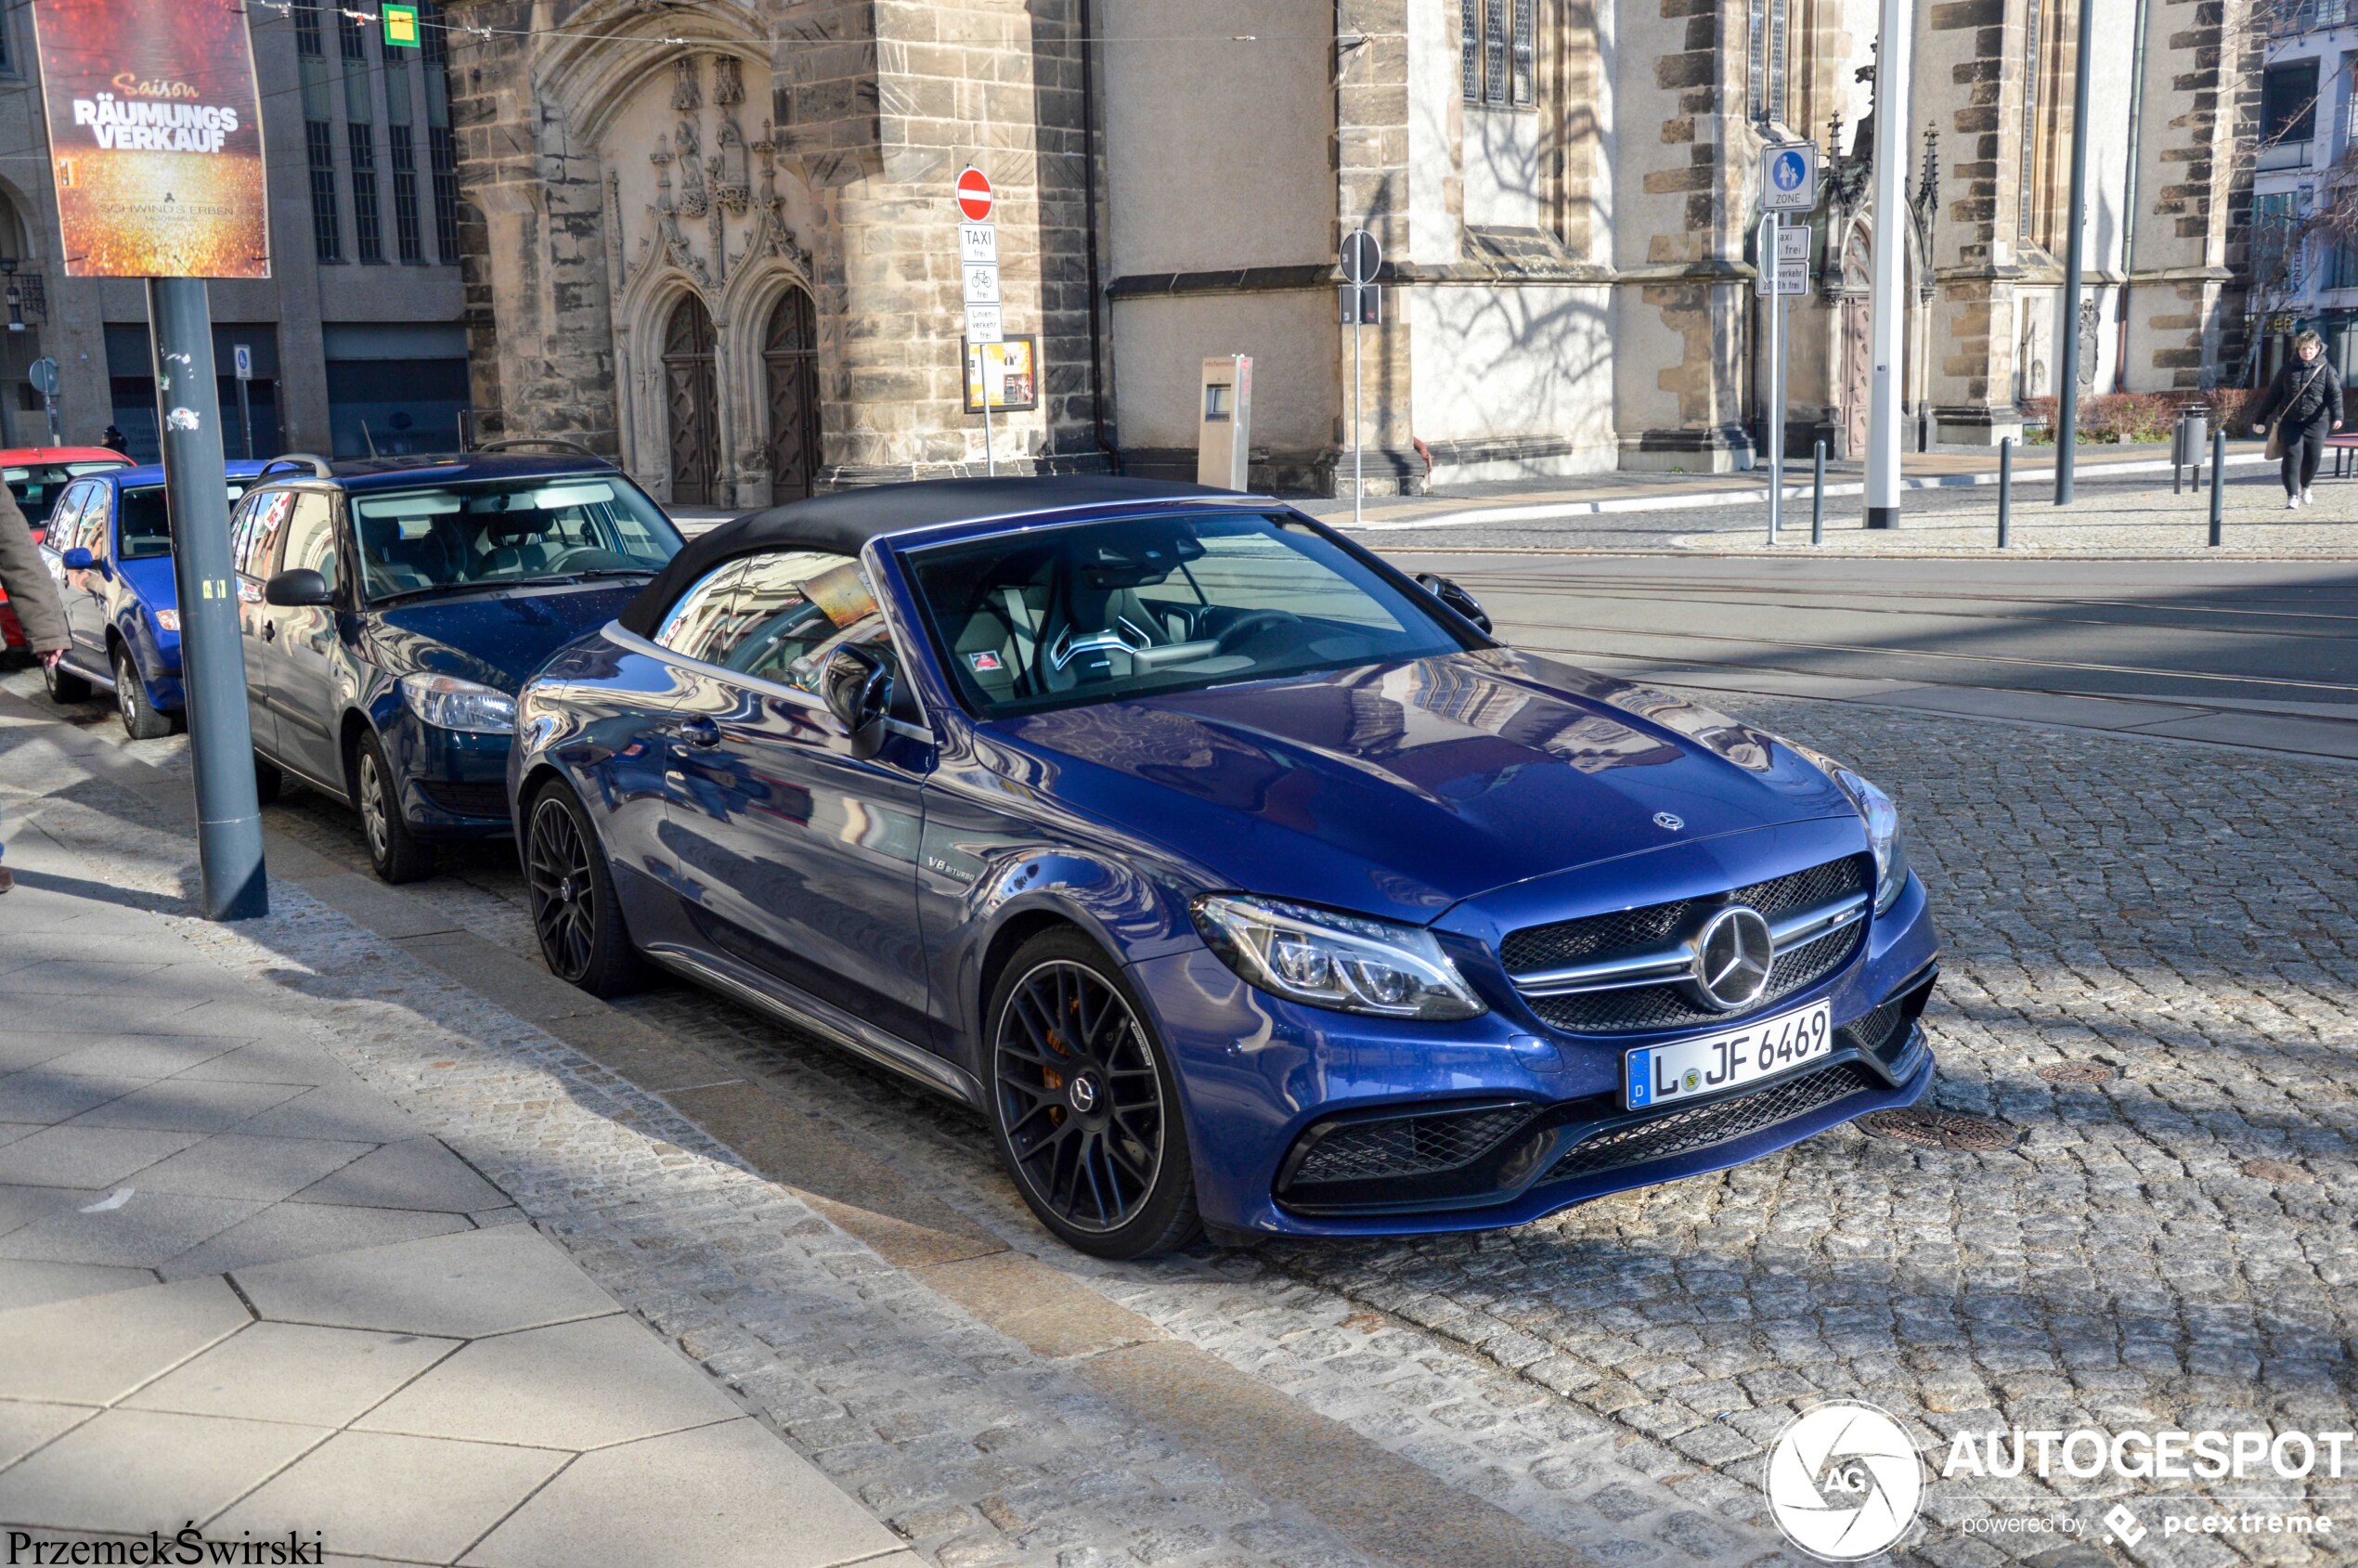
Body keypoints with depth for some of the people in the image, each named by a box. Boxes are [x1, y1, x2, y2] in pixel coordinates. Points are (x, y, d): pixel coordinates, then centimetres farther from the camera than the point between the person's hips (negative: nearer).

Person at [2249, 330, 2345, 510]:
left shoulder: (2326, 370, 4)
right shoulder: (2288, 369, 8)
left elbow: (2335, 394, -4)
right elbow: (2273, 394, 13)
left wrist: (2337, 416, -20)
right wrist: (2261, 418, 14)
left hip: (2315, 422, 0)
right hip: (2290, 421, 0)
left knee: (2312, 459, 4)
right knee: (2293, 456, -12)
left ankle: (2304, 488, 33)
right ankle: (2292, 496, -11)